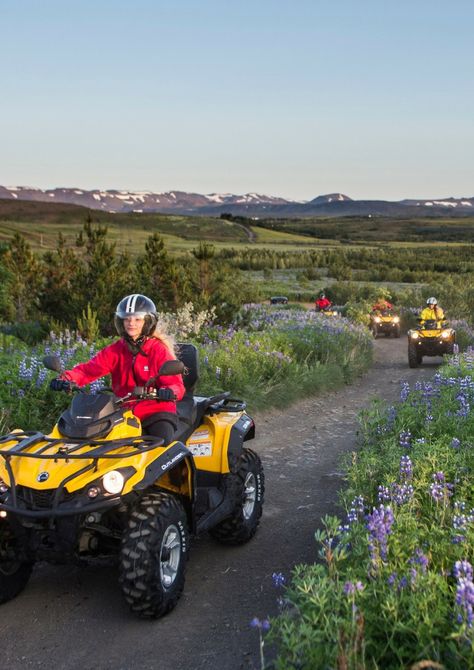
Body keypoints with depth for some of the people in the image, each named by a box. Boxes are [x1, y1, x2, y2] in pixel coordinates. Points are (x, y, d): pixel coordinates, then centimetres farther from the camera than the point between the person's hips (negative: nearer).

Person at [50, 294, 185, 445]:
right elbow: (90, 369, -4)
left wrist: (169, 391, -35)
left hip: (156, 410, -3)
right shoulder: (115, 350, 9)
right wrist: (66, 378, -23)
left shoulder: (159, 350, -2)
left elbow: (176, 384, -10)